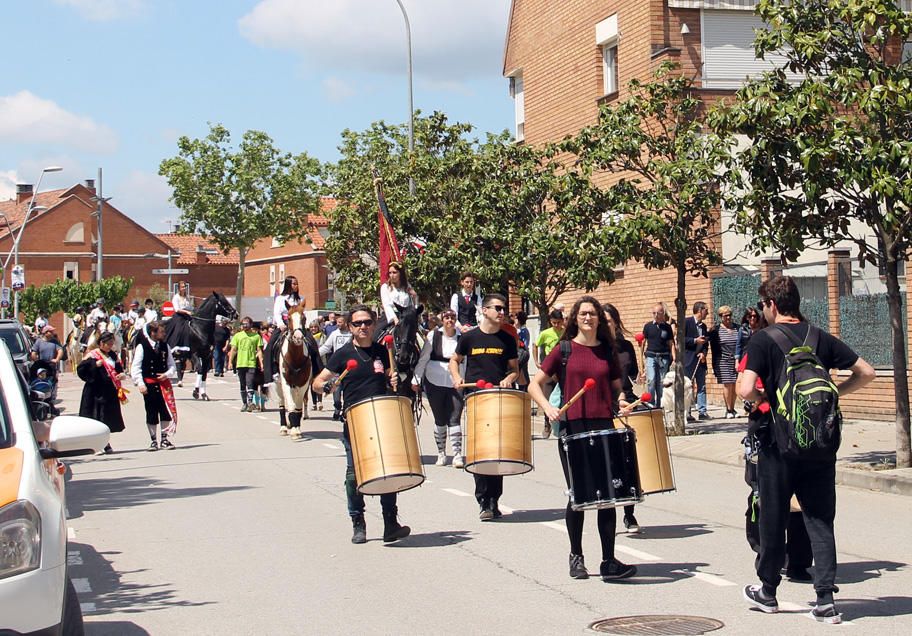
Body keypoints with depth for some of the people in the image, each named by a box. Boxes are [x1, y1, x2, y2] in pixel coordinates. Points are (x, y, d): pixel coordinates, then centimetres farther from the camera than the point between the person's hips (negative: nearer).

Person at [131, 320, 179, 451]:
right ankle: (154, 441, 13)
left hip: (163, 383, 3)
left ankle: (164, 439, 12)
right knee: (151, 413, 4)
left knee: (165, 411, 2)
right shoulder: (142, 347, -8)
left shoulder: (165, 346, 5)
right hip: (149, 385, -3)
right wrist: (140, 383, -14)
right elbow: (135, 367, -8)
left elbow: (172, 365, 12)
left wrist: (167, 374, -7)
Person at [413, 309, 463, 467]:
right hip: (434, 383, 1)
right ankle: (441, 453, 20)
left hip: (455, 384, -1)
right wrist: (416, 379, -2)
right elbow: (423, 358, 1)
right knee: (440, 420, 9)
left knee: (454, 419, -5)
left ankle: (457, 455, -4)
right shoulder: (434, 336, -1)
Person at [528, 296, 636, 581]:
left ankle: (609, 561, 4)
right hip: (572, 428, -2)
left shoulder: (607, 351, 10)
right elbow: (535, 384, 3)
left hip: (604, 427, 2)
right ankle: (576, 556, 20)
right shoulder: (564, 349, 3)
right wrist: (548, 407, -13)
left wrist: (622, 403, -2)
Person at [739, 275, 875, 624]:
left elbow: (745, 390, -18)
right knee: (820, 521, 7)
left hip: (780, 444, -3)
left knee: (773, 520, 11)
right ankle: (826, 600, 1)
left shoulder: (763, 339, -9)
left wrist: (764, 396, 2)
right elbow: (866, 372, 6)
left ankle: (767, 591, 25)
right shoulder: (821, 338, 5)